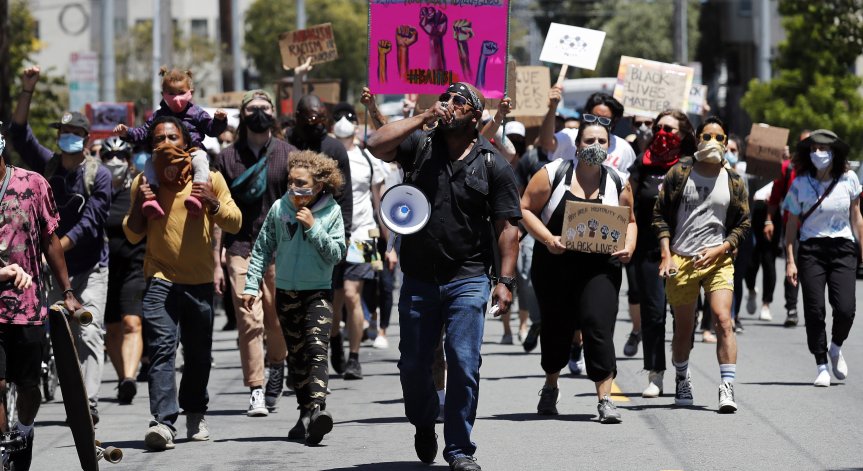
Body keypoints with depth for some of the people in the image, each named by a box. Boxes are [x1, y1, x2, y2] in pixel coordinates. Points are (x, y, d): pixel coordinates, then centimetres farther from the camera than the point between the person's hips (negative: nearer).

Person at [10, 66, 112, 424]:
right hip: (52, 269, 4)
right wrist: (27, 91, -14)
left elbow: (90, 222, -13)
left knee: (88, 333, -15)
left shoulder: (98, 175, -5)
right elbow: (18, 132, -3)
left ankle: (89, 402, -24)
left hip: (89, 268, -4)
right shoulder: (47, 165, 6)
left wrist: (58, 247, -23)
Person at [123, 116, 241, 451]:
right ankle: (163, 421, -26)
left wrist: (213, 203, -16)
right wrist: (139, 204, -9)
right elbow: (133, 235, 9)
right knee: (161, 349, -17)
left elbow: (235, 223, 2)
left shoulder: (209, 178, 3)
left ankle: (195, 414, 31)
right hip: (160, 279, -1)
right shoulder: (144, 182, 6)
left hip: (200, 281, 1)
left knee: (199, 354, 11)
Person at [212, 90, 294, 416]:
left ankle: (276, 365, 34)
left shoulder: (288, 156, 5)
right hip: (241, 250, 0)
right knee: (249, 321, -10)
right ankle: (256, 391, -6)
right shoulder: (227, 159, 6)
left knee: (278, 321, 5)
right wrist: (216, 263, 2)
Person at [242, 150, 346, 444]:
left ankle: (317, 408, -31)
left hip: (318, 291, -3)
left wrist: (313, 227, -19)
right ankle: (306, 414, 17)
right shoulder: (280, 208, -2)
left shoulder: (331, 212, -7)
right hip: (286, 291, 3)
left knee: (317, 348, -20)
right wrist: (251, 285, 4)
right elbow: (263, 249, 7)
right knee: (296, 354, 9)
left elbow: (336, 254, -10)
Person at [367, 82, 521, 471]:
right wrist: (423, 117, -11)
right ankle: (424, 424, 35)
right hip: (418, 279, 2)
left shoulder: (493, 164, 2)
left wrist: (505, 281, -7)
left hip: (467, 281, -2)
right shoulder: (420, 146, 6)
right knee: (413, 364, 8)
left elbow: (507, 227, 1)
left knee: (464, 365, -6)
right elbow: (376, 145, -12)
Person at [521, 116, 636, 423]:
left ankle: (604, 398, -14)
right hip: (555, 263, 0)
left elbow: (629, 222, 16)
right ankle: (551, 387, 37)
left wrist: (629, 246, -4)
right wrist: (547, 239, -16)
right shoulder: (553, 174, -2)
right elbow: (526, 209, -2)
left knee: (599, 326, -15)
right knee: (556, 328, 11)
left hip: (600, 267, 0)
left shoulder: (617, 182, 5)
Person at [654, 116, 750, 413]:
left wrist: (719, 249, -7)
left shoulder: (733, 182, 5)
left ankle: (727, 389, -18)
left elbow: (743, 225, 8)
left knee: (723, 320, -16)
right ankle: (682, 381, 33)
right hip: (680, 261, 0)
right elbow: (660, 215, 5)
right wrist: (666, 255, -4)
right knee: (683, 327, 10)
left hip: (717, 260, 0)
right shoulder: (679, 174, 3)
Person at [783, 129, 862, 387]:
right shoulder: (800, 184, 0)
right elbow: (791, 223, 4)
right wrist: (790, 260, -1)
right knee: (814, 310, -6)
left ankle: (836, 348, 19)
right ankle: (822, 366, 6)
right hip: (811, 250, 0)